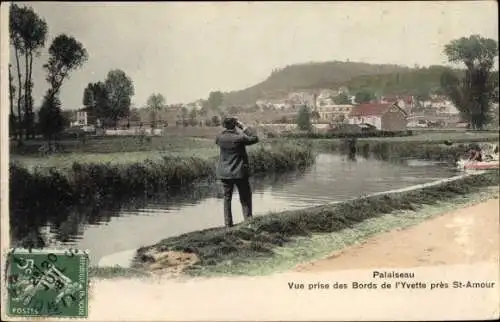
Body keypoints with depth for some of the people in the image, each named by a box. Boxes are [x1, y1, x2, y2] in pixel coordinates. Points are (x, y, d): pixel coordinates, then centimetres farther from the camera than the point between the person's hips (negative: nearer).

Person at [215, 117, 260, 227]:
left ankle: (228, 223, 14)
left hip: (224, 173, 4)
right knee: (245, 198, 9)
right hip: (239, 172, -4)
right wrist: (244, 128, -4)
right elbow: (255, 138, -6)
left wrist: (225, 130, 10)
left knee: (227, 197, 12)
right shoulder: (240, 138, -18)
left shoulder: (220, 137, -6)